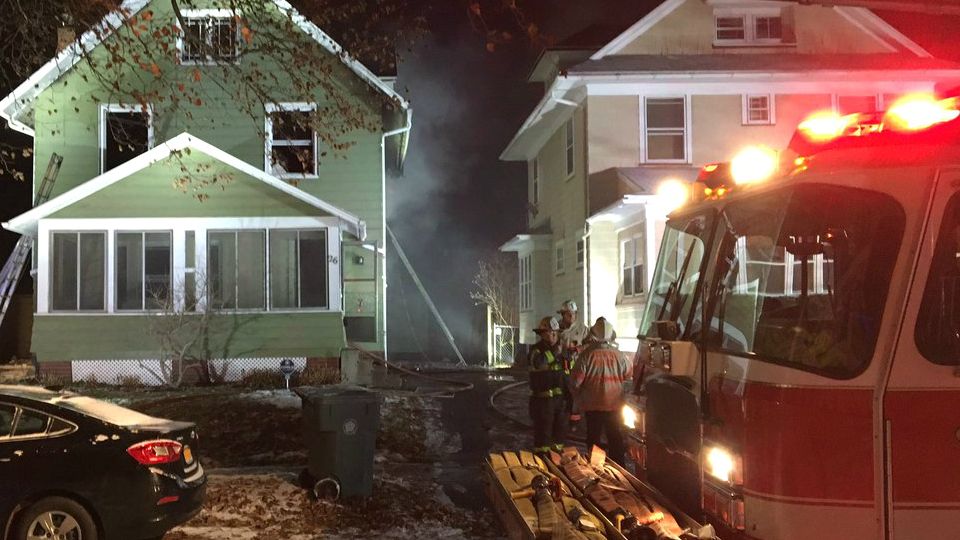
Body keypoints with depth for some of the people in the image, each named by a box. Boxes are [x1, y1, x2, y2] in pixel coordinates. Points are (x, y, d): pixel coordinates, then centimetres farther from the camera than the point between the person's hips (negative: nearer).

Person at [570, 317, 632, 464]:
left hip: (592, 404, -2)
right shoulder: (618, 355, -12)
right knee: (615, 438, 16)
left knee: (594, 438, 13)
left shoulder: (587, 355, -18)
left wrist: (579, 397, 5)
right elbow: (629, 375, 4)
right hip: (614, 404, 2)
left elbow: (575, 381, -14)